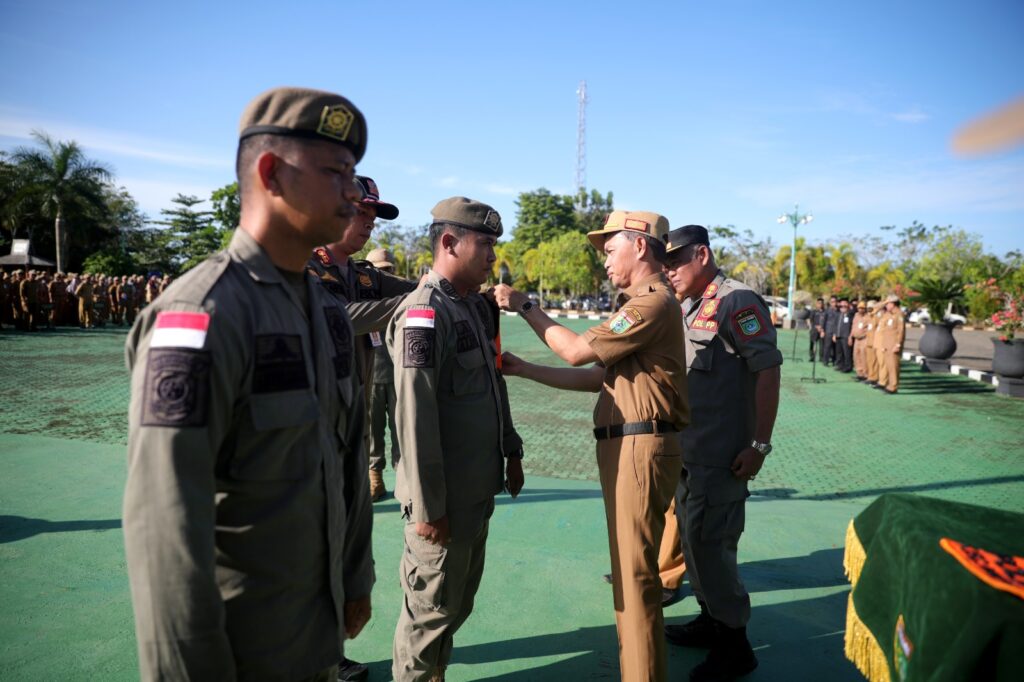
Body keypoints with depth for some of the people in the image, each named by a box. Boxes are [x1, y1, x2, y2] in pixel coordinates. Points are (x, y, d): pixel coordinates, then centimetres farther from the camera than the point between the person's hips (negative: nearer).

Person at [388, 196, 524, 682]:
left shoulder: (477, 306, 9)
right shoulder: (423, 312, -20)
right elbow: (415, 418, -23)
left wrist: (511, 452, 19)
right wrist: (428, 506, -21)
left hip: (478, 490, 9)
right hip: (444, 498, -9)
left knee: (458, 602, 23)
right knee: (431, 610, 9)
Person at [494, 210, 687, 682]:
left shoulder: (654, 302, -14)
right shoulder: (644, 303, 20)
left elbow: (577, 350, -15)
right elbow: (597, 376, 15)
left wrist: (525, 307, -4)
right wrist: (524, 369, 10)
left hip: (641, 447, -11)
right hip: (625, 446, 11)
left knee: (635, 572, -2)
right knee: (629, 566, 21)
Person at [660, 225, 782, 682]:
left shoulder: (738, 302, -12)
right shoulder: (686, 308, 13)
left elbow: (768, 371, -16)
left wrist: (759, 445, -18)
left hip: (722, 455, -8)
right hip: (688, 450, 9)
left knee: (710, 542, -3)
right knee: (693, 537, 16)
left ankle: (734, 645, 14)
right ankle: (710, 619, 34)